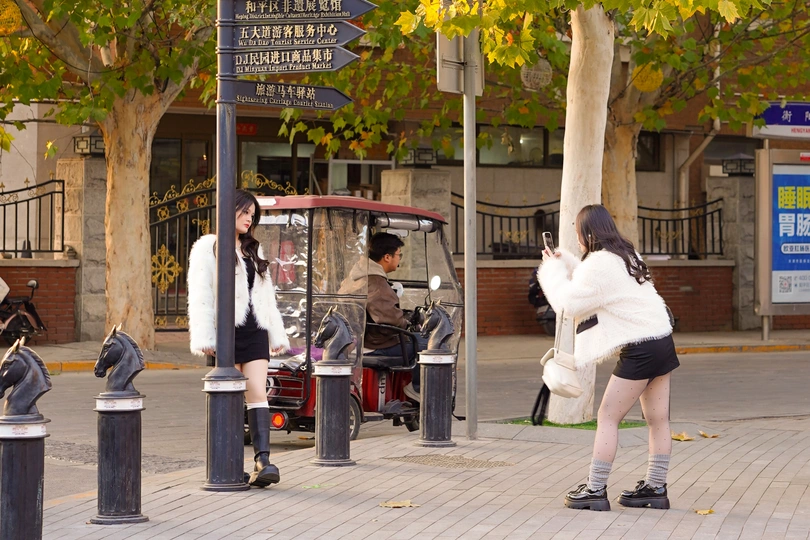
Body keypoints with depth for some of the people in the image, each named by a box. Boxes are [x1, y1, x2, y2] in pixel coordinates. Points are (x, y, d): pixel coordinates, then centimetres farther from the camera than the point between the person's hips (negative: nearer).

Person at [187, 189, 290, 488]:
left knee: (258, 394, -8)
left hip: (254, 331, 5)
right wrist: (203, 338, -13)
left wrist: (277, 334, 18)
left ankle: (263, 461, -18)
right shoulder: (208, 247, 2)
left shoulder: (253, 250, 22)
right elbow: (200, 295, -5)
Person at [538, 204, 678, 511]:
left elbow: (569, 304, -9)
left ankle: (595, 491, -1)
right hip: (662, 339, 9)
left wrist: (553, 269, 4)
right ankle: (656, 488, 15)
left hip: (640, 349, -9)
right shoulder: (626, 254, 15)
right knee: (658, 420, 10)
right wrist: (566, 262, 24)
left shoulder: (600, 264, -14)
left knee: (607, 418, -3)